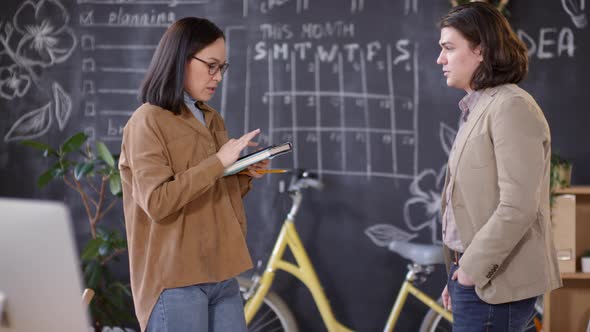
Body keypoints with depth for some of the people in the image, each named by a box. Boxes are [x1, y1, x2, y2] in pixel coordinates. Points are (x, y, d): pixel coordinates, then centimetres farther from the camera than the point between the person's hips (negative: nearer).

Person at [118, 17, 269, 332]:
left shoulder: (213, 121, 15)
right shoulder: (148, 121, -9)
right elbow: (157, 202, -19)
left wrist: (245, 176, 2)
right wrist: (218, 161, -20)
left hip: (221, 273, 7)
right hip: (175, 279, -7)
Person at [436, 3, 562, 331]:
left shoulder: (512, 108, -14)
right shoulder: (478, 109, 16)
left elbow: (518, 208, -21)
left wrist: (472, 268, -16)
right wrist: (459, 272, 14)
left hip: (494, 287, -9)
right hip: (473, 276, 9)